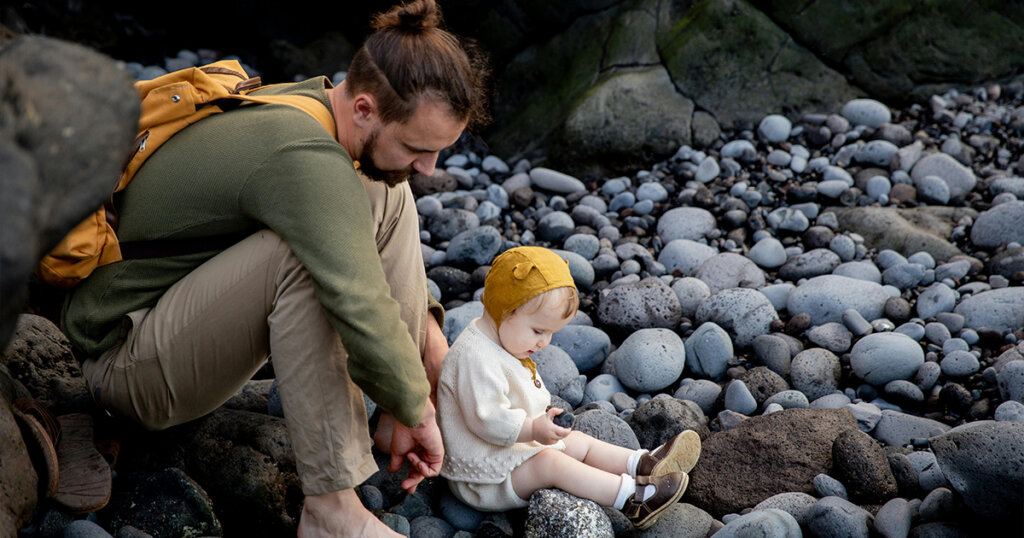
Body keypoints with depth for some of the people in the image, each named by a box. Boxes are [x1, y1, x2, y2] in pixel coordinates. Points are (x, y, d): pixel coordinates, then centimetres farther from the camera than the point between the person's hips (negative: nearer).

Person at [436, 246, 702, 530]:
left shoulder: (504, 342, 10)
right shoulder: (474, 357, -26)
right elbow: (486, 419, -31)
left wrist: (544, 415, 6)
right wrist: (533, 429, -36)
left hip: (519, 443, 11)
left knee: (578, 441, 5)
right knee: (550, 463, -25)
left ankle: (643, 464, 0)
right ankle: (632, 498, -29)